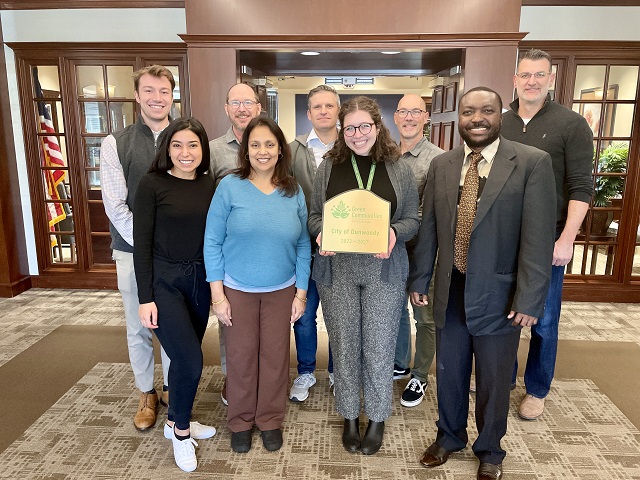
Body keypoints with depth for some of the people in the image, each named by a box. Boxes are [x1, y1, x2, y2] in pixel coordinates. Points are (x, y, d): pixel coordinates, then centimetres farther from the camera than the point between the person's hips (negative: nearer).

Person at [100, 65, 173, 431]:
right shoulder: (116, 144, 0)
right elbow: (116, 205, -5)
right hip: (133, 252, 0)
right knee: (139, 328, 12)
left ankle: (172, 388, 32)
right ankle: (147, 393, 32)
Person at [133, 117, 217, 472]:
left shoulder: (208, 185, 4)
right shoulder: (152, 184, -9)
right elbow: (141, 243, -10)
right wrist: (145, 298, -12)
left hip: (198, 279, 5)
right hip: (163, 281, -5)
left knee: (185, 357, 15)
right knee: (190, 359, -8)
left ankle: (176, 421, 37)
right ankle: (180, 430, 18)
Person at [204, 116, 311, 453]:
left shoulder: (294, 192, -1)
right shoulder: (230, 186, -8)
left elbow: (303, 245, 3)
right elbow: (212, 242, -7)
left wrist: (301, 293, 0)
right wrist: (217, 294, -10)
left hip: (281, 291, 2)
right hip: (237, 290, -2)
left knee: (275, 355, 12)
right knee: (241, 355, 11)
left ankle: (271, 420, 35)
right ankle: (240, 421, 34)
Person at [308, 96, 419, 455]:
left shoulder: (399, 169, 2)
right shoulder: (329, 167, 4)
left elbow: (412, 218, 4)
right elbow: (315, 216, 8)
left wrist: (394, 233, -17)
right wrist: (322, 233, -13)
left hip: (383, 271, -1)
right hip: (337, 271, 1)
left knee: (379, 347, 7)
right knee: (344, 345, 11)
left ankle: (378, 419, 30)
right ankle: (350, 418, 32)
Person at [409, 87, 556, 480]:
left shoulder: (533, 163, -9)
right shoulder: (441, 165, 3)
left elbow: (538, 237, -12)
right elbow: (429, 229, 7)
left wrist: (529, 299, -14)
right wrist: (420, 279, 8)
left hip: (498, 295, -3)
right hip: (450, 292, 3)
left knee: (494, 381, 15)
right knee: (449, 374, 18)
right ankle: (450, 436, 44)